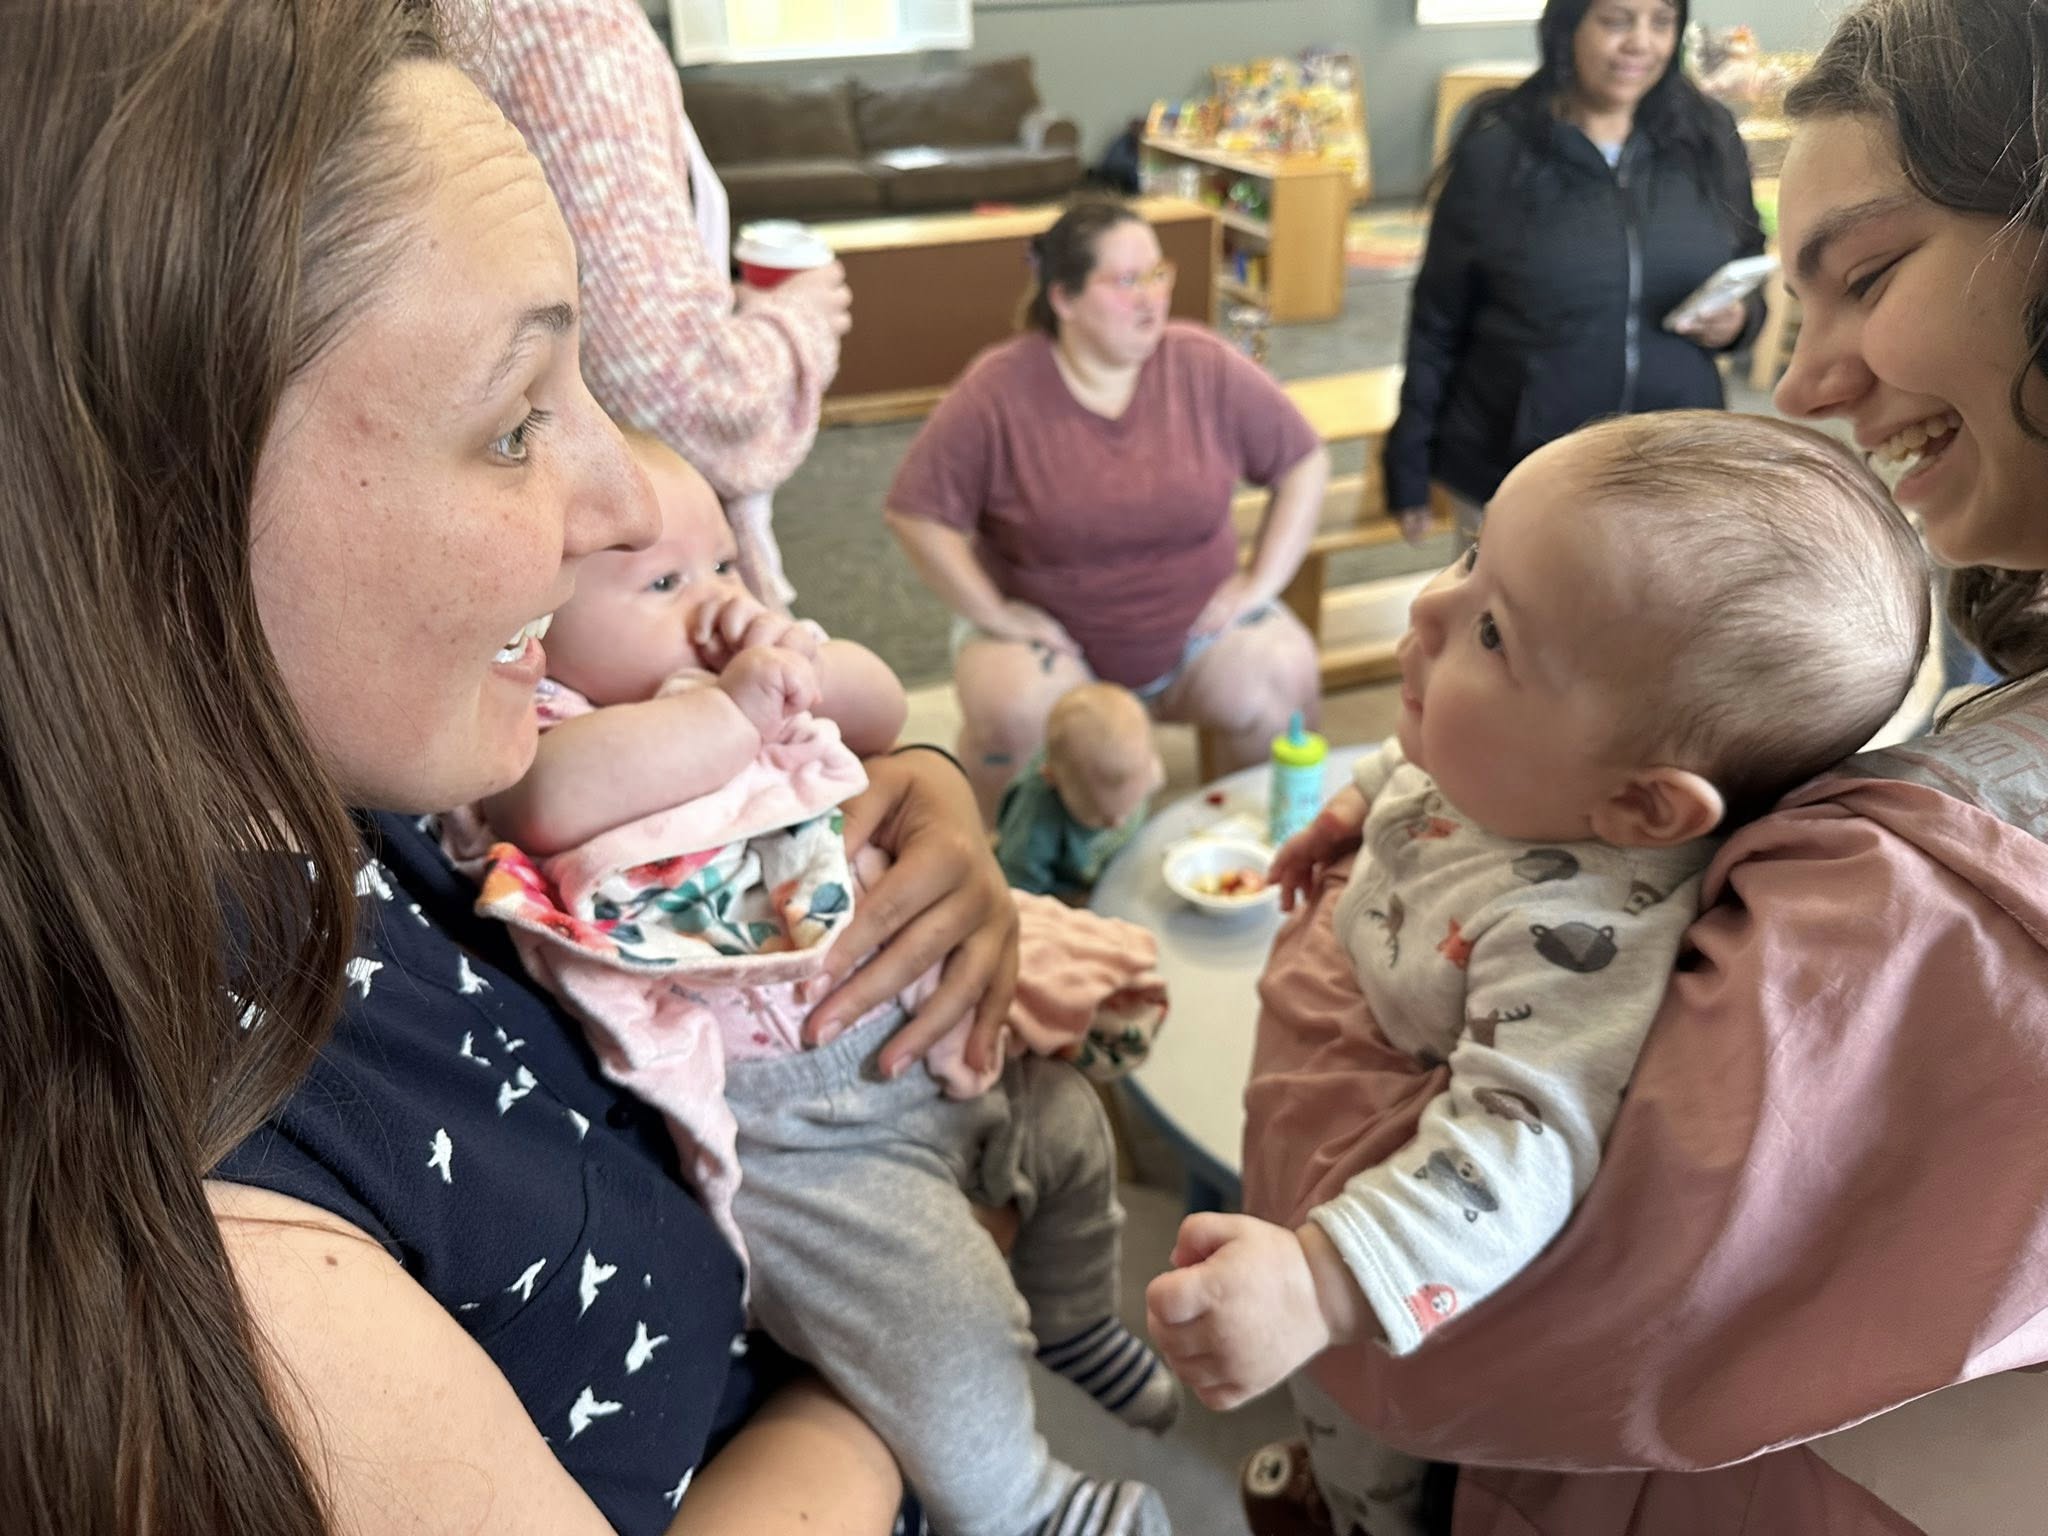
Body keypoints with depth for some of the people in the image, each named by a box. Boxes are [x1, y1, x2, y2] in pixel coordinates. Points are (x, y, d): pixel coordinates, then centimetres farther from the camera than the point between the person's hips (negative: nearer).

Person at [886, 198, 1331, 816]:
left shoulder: (1204, 366, -6)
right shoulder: (999, 388, -13)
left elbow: (1305, 463, 2)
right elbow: (917, 512, -11)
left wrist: (1261, 581, -5)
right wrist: (991, 613, -14)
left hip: (1196, 626, 2)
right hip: (1049, 631, -2)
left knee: (1281, 683, -23)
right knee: (1012, 707, -32)